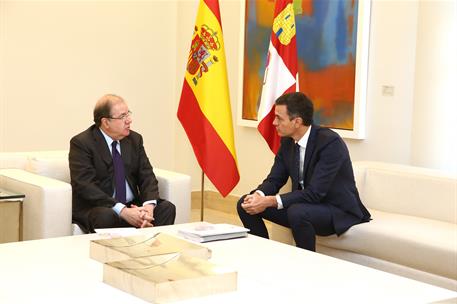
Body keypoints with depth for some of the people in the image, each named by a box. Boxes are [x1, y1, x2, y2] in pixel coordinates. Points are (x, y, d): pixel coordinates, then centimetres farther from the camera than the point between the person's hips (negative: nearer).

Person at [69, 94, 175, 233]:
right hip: (95, 208, -5)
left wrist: (149, 205, -18)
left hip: (132, 205, 5)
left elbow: (146, 176, 5)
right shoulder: (81, 143, -9)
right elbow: (85, 186, -19)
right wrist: (122, 211, -28)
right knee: (107, 216, -37)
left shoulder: (135, 139, 9)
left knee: (167, 208, -18)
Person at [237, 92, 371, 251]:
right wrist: (258, 196, -18)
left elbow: (314, 193, -28)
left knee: (297, 212, -37)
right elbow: (275, 179, 5)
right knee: (245, 204, -4)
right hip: (304, 204, 7)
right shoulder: (287, 141, -1)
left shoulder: (330, 142, -24)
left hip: (338, 210, -7)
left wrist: (270, 201, -31)